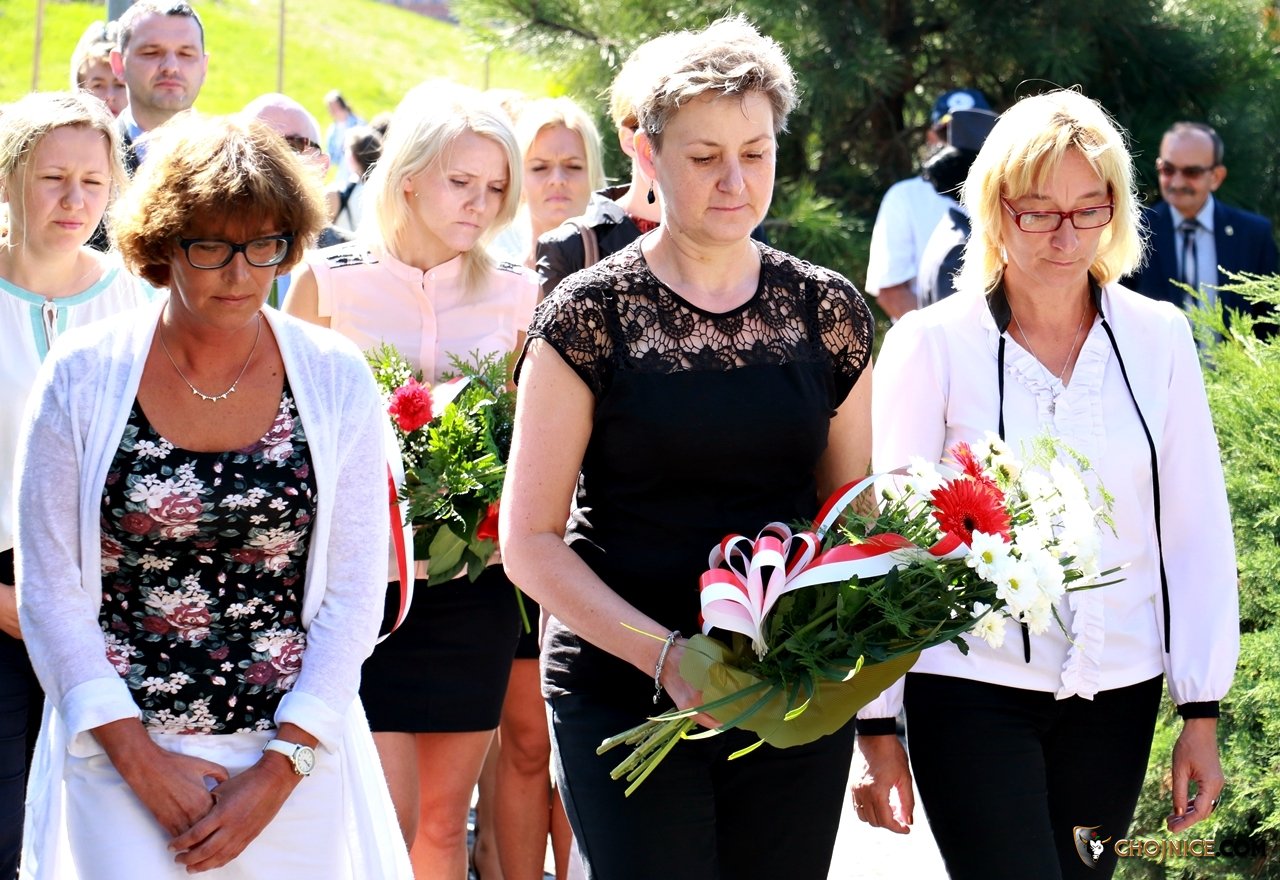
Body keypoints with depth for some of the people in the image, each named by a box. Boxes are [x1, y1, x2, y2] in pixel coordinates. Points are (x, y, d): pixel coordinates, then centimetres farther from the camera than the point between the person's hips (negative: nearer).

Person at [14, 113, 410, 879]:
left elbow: (353, 593, 0)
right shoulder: (85, 377, -2)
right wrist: (141, 760, -9)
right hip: (120, 753, -1)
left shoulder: (335, 381, 0)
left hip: (294, 760, 1)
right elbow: (50, 587, -2)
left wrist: (279, 771, -8)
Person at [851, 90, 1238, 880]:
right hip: (973, 694, -3)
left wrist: (1202, 714, 4)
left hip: (1115, 696, 3)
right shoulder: (933, 344, -4)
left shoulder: (1158, 338, 4)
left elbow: (1197, 529, 7)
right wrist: (877, 727, -2)